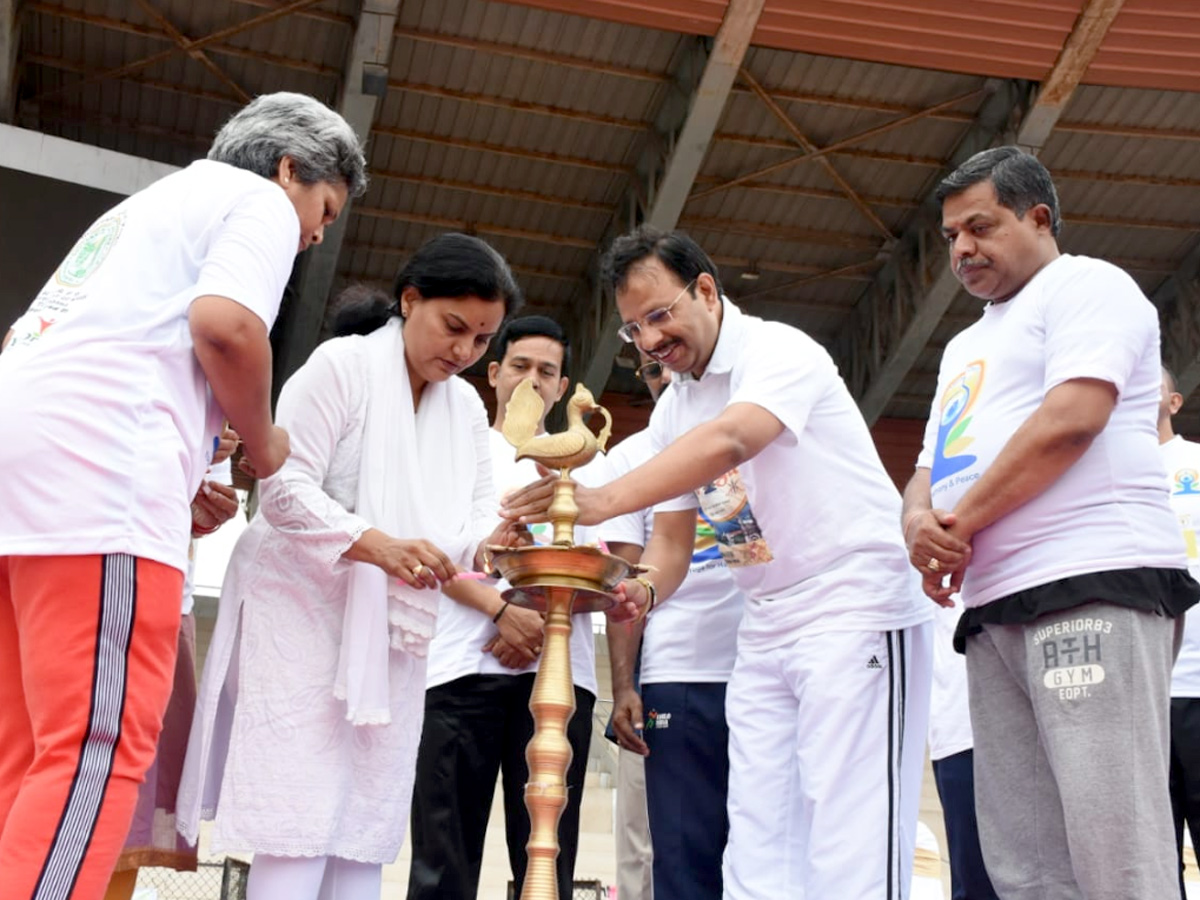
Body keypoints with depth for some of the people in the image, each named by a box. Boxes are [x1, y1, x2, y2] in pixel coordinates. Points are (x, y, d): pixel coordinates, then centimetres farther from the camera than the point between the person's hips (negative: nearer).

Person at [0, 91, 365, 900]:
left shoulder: (154, 203, 36)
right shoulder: (258, 200, 10)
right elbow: (224, 323, -11)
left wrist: (186, 480, 25)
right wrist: (263, 445, 7)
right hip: (95, 465, -9)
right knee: (96, 753, -12)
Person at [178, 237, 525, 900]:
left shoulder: (468, 408, 12)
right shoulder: (343, 364, -8)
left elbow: (470, 522, 7)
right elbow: (284, 488, -16)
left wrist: (492, 543, -17)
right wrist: (377, 545, -30)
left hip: (394, 629, 6)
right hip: (305, 612, -6)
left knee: (367, 834, 5)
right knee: (299, 830, -10)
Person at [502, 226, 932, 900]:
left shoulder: (779, 350, -11)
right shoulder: (671, 412, 13)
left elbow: (729, 441, -31)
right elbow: (673, 536, 12)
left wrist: (602, 502, -41)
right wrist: (645, 589, -11)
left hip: (854, 609, -8)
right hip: (765, 628, 8)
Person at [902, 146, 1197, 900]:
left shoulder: (1085, 285, 4)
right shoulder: (966, 347, 29)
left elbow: (1072, 419, -12)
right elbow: (931, 469, 25)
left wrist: (960, 522, -7)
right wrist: (920, 522, 0)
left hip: (1094, 587, -8)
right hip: (995, 609, 8)